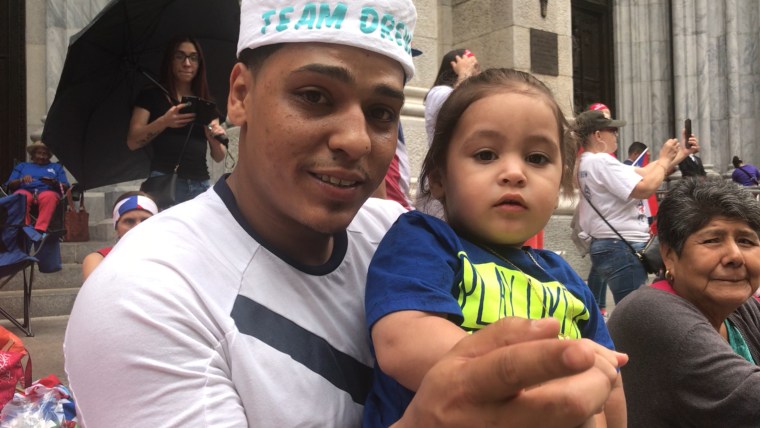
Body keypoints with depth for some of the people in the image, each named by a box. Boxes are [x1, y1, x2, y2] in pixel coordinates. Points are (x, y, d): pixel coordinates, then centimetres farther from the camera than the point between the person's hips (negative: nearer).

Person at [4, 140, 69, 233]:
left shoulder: (56, 167, 31)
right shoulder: (22, 166, 32)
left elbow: (66, 187, 16)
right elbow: (10, 185, 17)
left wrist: (54, 183, -7)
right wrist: (21, 180, -5)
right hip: (26, 191, 1)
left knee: (49, 196, -39)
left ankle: (40, 230, -54)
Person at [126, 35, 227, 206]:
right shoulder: (151, 96, 7)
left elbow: (219, 157, 12)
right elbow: (132, 141, -4)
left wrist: (216, 139, -10)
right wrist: (163, 122, -20)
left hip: (200, 185, 3)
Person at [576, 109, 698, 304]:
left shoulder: (588, 163, 14)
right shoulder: (601, 162, -17)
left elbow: (642, 174, 16)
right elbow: (646, 188, -21)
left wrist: (681, 154, 12)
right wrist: (664, 159, -5)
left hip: (608, 246, 11)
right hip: (621, 248, -11)